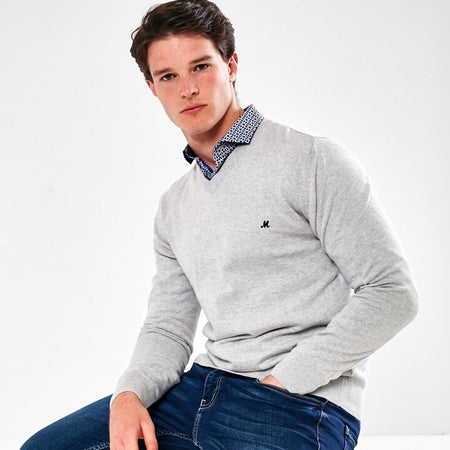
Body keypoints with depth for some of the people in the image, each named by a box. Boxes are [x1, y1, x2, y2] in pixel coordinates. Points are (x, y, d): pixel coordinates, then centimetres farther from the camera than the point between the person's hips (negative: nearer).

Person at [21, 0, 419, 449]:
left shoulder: (313, 161, -7)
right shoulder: (173, 209, 15)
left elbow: (392, 291, -11)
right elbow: (168, 328, 14)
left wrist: (283, 381, -14)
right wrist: (129, 396, -8)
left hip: (302, 406, -6)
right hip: (202, 387, 6)